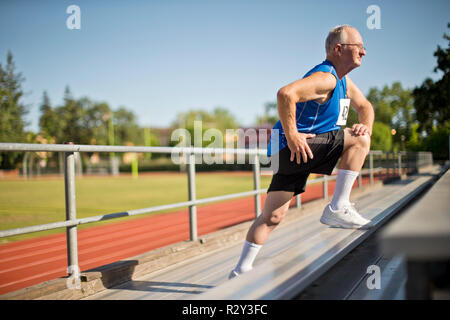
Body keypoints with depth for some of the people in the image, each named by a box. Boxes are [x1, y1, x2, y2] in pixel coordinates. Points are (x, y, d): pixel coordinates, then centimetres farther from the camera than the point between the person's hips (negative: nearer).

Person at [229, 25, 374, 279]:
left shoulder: (343, 81, 16)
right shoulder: (325, 77, -16)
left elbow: (365, 106, 28)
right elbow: (286, 94, -31)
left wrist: (366, 126, 6)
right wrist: (292, 136, -29)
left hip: (300, 149, 10)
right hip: (292, 147, -10)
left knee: (273, 216, 9)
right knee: (358, 140, -15)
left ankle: (242, 269, 14)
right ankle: (337, 209, -11)